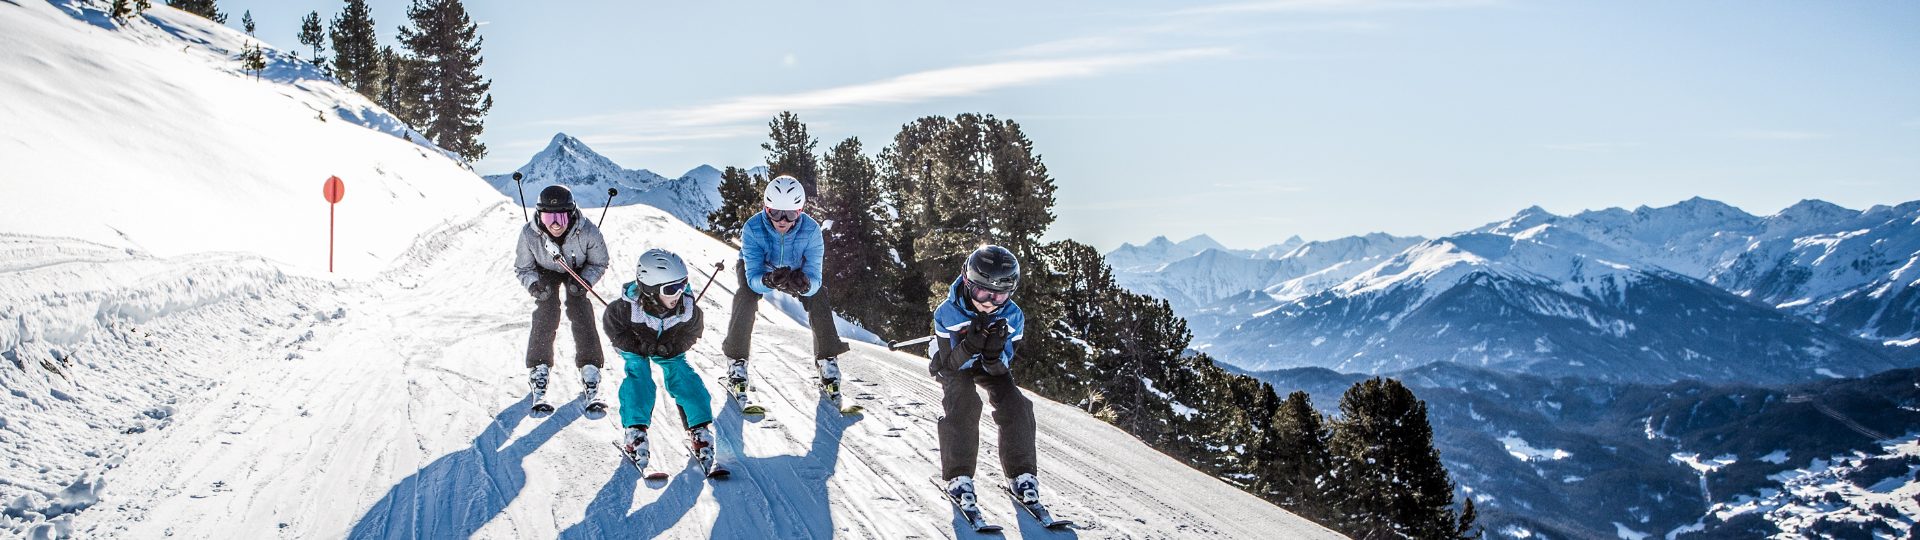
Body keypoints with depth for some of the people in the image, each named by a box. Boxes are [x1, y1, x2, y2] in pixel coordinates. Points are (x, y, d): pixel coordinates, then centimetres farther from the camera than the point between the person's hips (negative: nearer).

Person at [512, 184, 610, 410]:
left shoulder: (588, 233, -35)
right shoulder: (529, 235, -32)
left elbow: (599, 263, -14)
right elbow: (522, 268, -13)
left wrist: (585, 281, -31)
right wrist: (533, 284, -33)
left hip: (578, 272, 0)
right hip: (546, 274, 0)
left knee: (582, 315, -16)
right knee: (545, 316, -18)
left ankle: (590, 374, -9)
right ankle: (539, 373, -8)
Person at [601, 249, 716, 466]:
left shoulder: (687, 309, -29)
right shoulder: (628, 308, -38)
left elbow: (692, 332, -8)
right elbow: (611, 325, -18)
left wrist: (674, 346, -21)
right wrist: (637, 344, -25)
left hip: (669, 348, 2)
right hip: (634, 346, -2)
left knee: (681, 373, -16)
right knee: (638, 376, -25)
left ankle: (700, 428, -12)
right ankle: (635, 431, -21)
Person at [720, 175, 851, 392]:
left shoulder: (811, 230, -35)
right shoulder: (752, 228, -38)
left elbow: (814, 278, -35)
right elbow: (753, 278, -39)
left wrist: (804, 285, -60)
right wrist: (769, 281, -63)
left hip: (796, 268, 1)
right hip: (759, 268, -1)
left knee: (817, 298, -21)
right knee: (745, 298, -28)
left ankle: (827, 360, -4)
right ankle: (736, 361, -10)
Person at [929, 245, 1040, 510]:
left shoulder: (1012, 316, -26)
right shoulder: (947, 313, -33)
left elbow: (1001, 369, -23)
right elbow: (951, 364, -29)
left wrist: (994, 352, -46)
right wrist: (971, 345, -48)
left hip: (991, 366, 3)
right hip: (954, 364, -2)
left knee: (1015, 406, -18)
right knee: (963, 404, -29)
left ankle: (1022, 474, -6)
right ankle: (959, 476, -20)